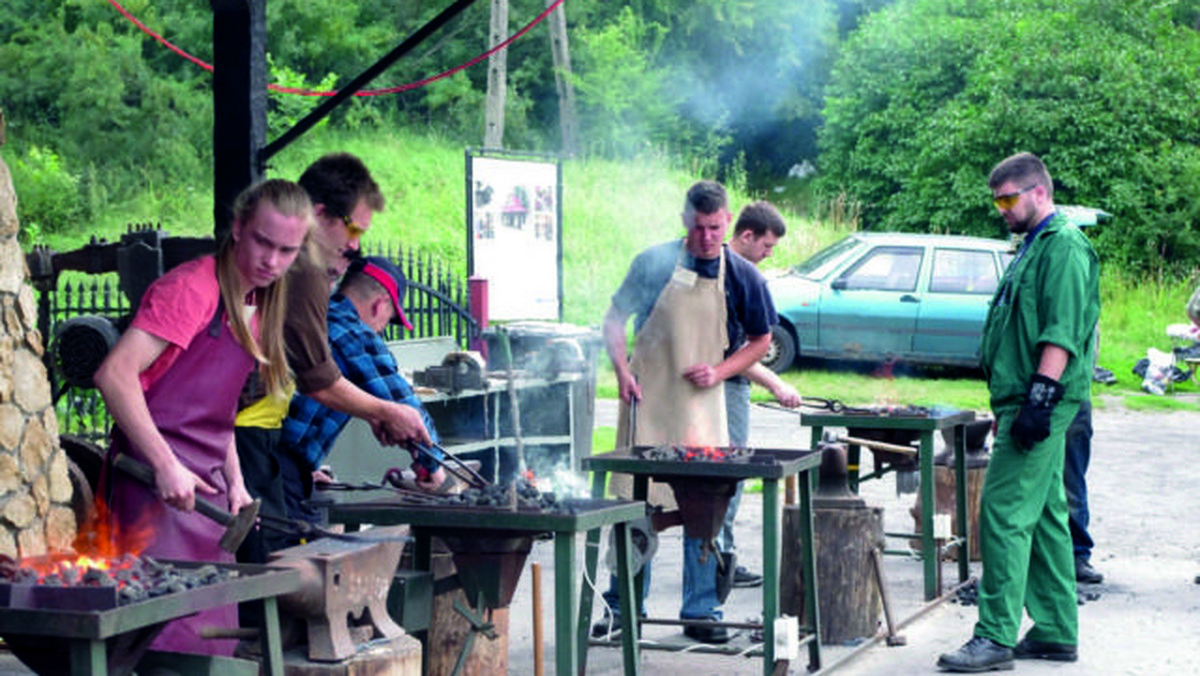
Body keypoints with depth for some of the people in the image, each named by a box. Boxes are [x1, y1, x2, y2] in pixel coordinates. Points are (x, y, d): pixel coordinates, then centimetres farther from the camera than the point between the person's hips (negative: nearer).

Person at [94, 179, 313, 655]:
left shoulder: (256, 308, 17)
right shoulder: (192, 288, -11)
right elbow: (114, 374, -21)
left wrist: (235, 482, 13)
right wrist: (166, 465, -24)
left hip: (206, 486, 9)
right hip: (158, 482, -9)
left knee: (215, 635, 9)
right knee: (170, 636, -13)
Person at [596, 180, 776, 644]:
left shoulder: (742, 276, 1)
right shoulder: (655, 263, -1)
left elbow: (761, 341, 10)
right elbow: (614, 320, 6)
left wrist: (719, 371, -5)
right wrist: (622, 371, -8)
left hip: (703, 402, 1)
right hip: (647, 399, -1)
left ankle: (701, 611, 11)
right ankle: (623, 606, 13)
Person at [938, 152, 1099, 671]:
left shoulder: (1064, 246, -12)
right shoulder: (1035, 245, 20)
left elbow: (1062, 333, -21)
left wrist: (1040, 397, -26)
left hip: (1041, 404, -11)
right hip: (1026, 402, 11)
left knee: (1004, 512, -12)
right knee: (1044, 516, 13)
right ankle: (1056, 633, 19)